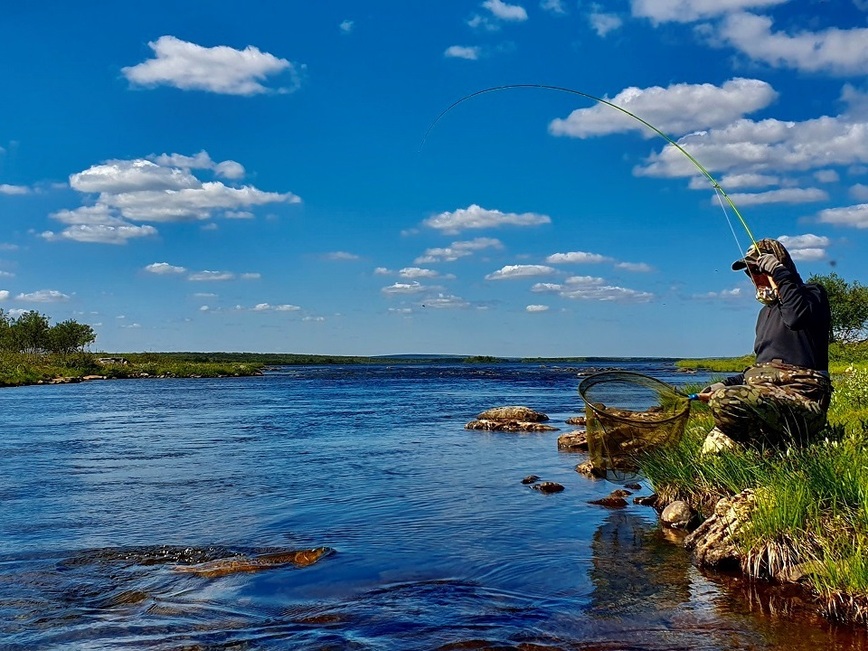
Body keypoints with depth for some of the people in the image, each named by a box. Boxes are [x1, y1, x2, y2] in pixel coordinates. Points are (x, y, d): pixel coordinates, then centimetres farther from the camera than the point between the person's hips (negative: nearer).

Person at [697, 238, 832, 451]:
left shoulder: (812, 294, 4)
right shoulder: (766, 312, 29)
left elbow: (797, 318, -22)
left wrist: (780, 274, -14)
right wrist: (726, 384, 17)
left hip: (800, 397, -7)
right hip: (765, 393, 8)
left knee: (724, 401, -33)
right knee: (712, 451, -15)